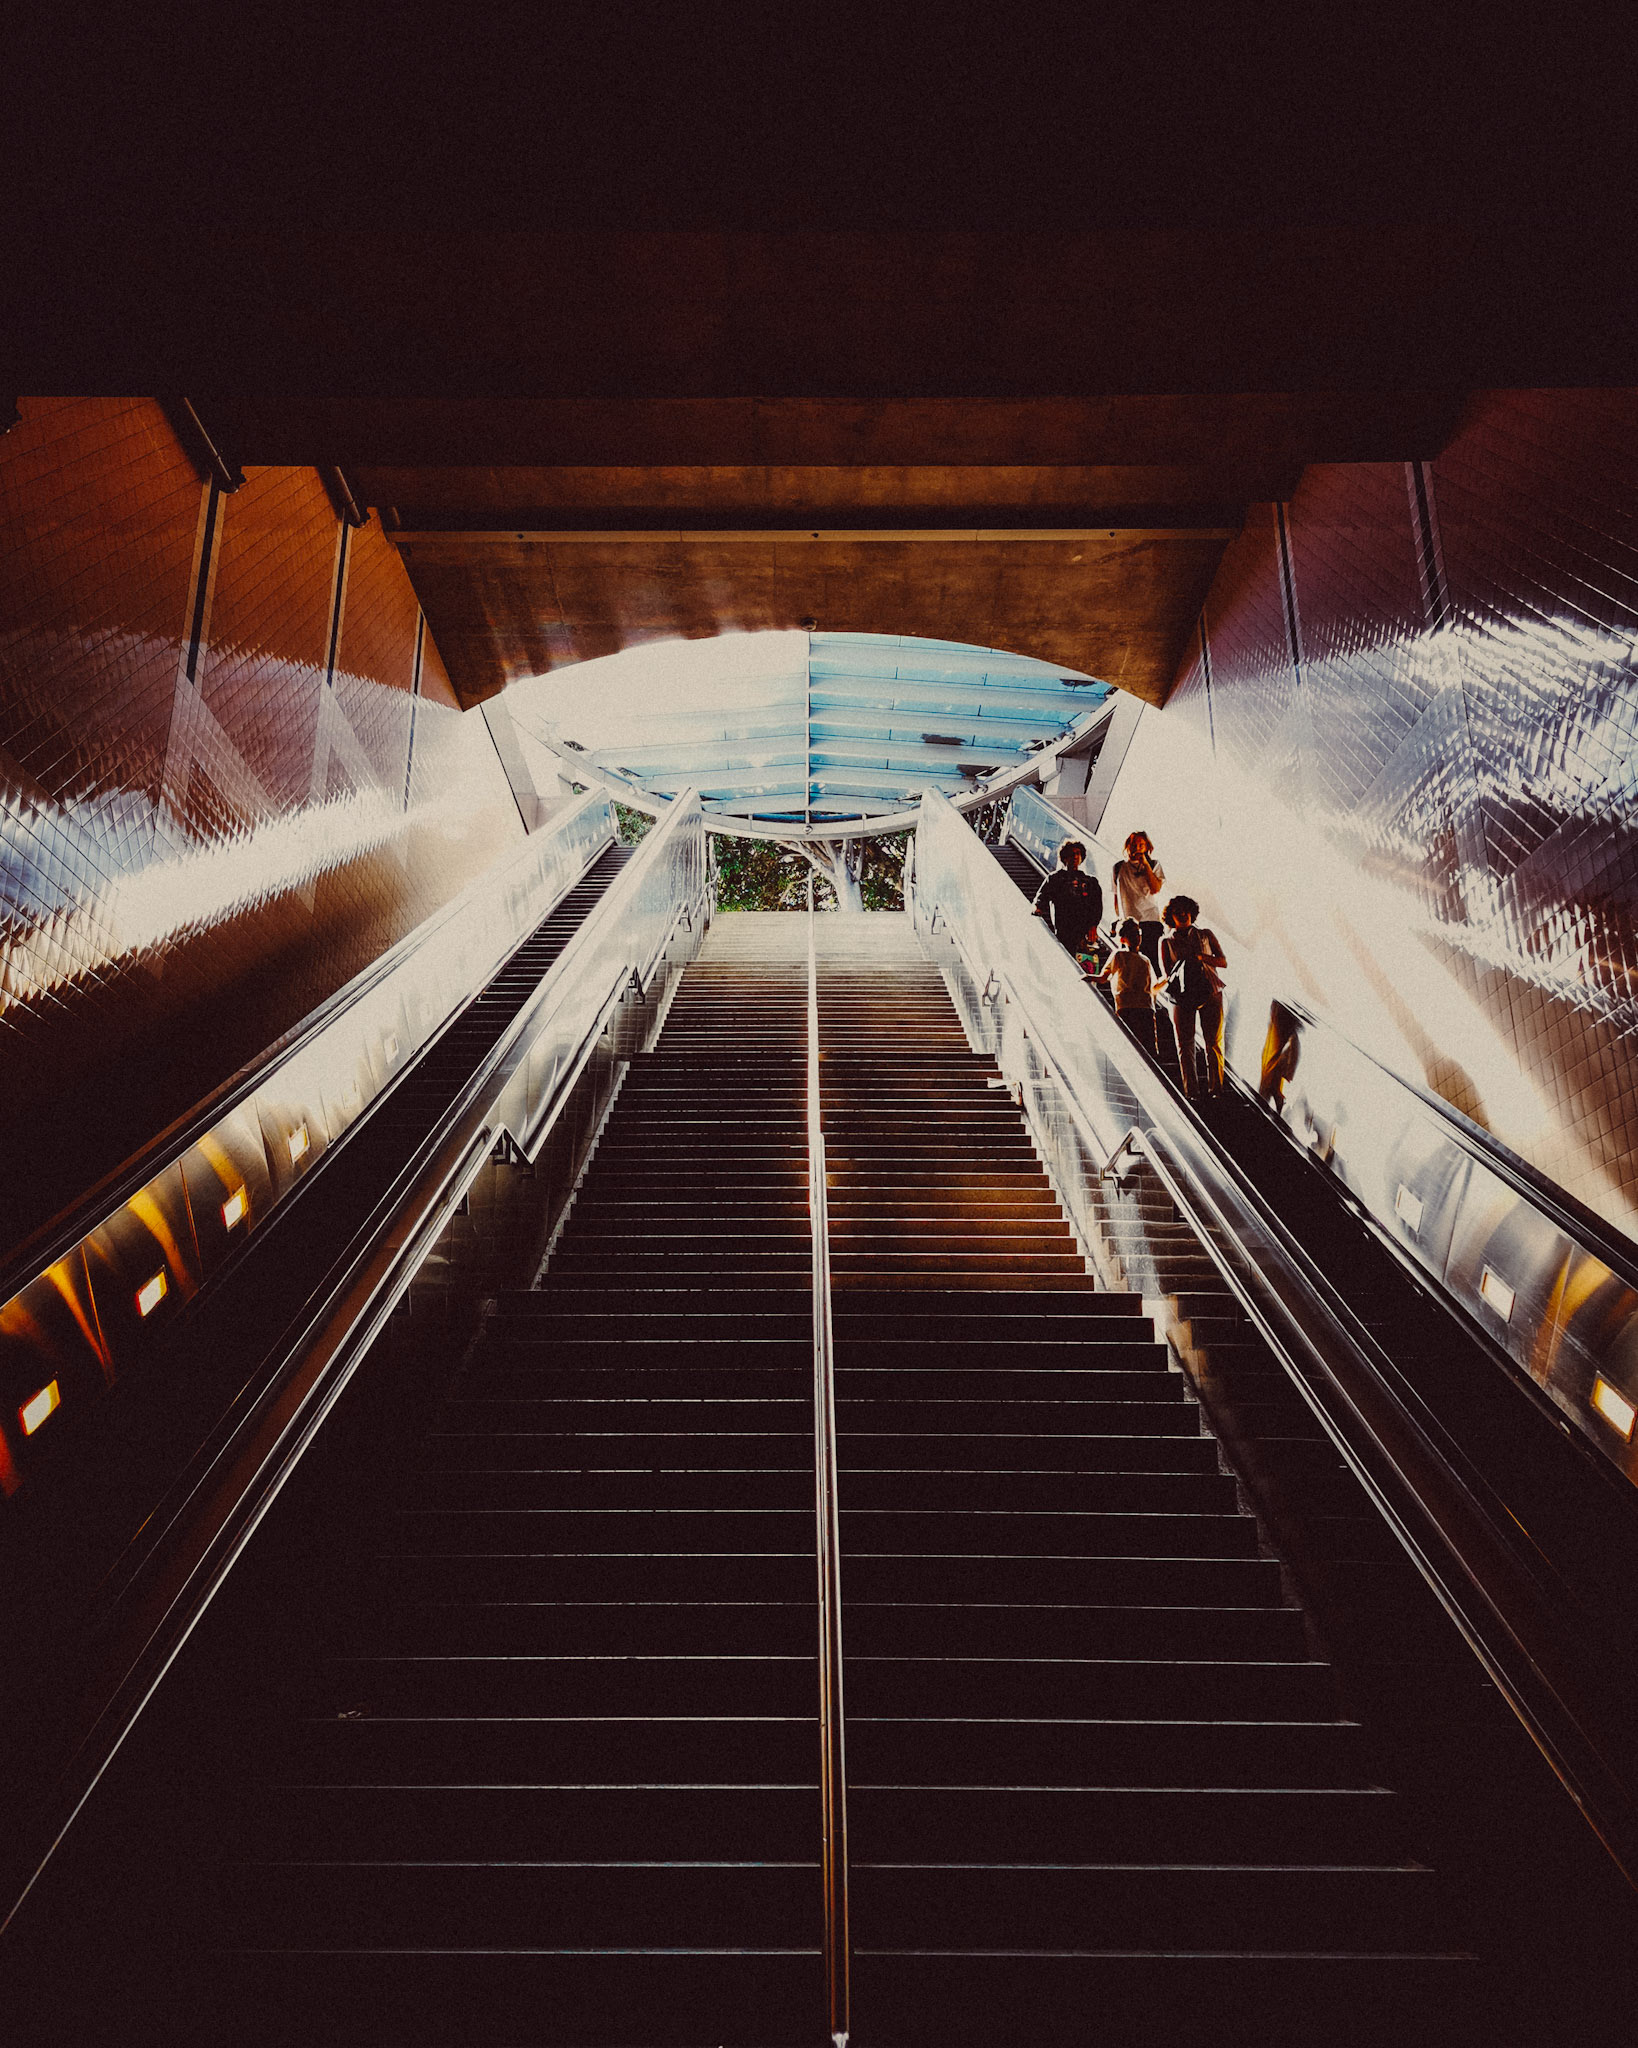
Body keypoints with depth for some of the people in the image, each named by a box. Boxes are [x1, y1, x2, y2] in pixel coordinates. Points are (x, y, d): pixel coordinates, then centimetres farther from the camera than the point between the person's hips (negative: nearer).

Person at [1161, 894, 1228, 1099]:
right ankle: (1191, 1090, -1)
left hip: (1210, 994, 0)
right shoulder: (1167, 942, 13)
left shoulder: (1206, 935, 15)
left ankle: (1215, 1088, -1)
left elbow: (1223, 962, 9)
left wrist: (1200, 956, -7)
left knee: (1213, 1042, -5)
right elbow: (1167, 975, 8)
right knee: (1185, 1044, -4)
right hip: (1182, 997, 0)